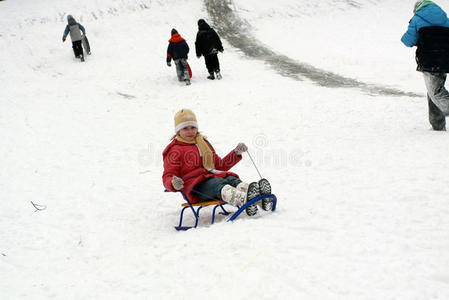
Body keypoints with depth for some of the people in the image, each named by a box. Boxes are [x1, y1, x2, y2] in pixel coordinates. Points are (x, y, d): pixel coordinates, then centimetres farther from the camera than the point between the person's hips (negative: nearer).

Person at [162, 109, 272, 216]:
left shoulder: (204, 143, 30)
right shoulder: (174, 150, 12)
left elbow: (220, 165, 33)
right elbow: (167, 177, 5)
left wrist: (236, 153, 19)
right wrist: (174, 184, -20)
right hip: (196, 186, -5)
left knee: (233, 180, -27)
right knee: (219, 184, -36)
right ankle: (244, 200, -67)